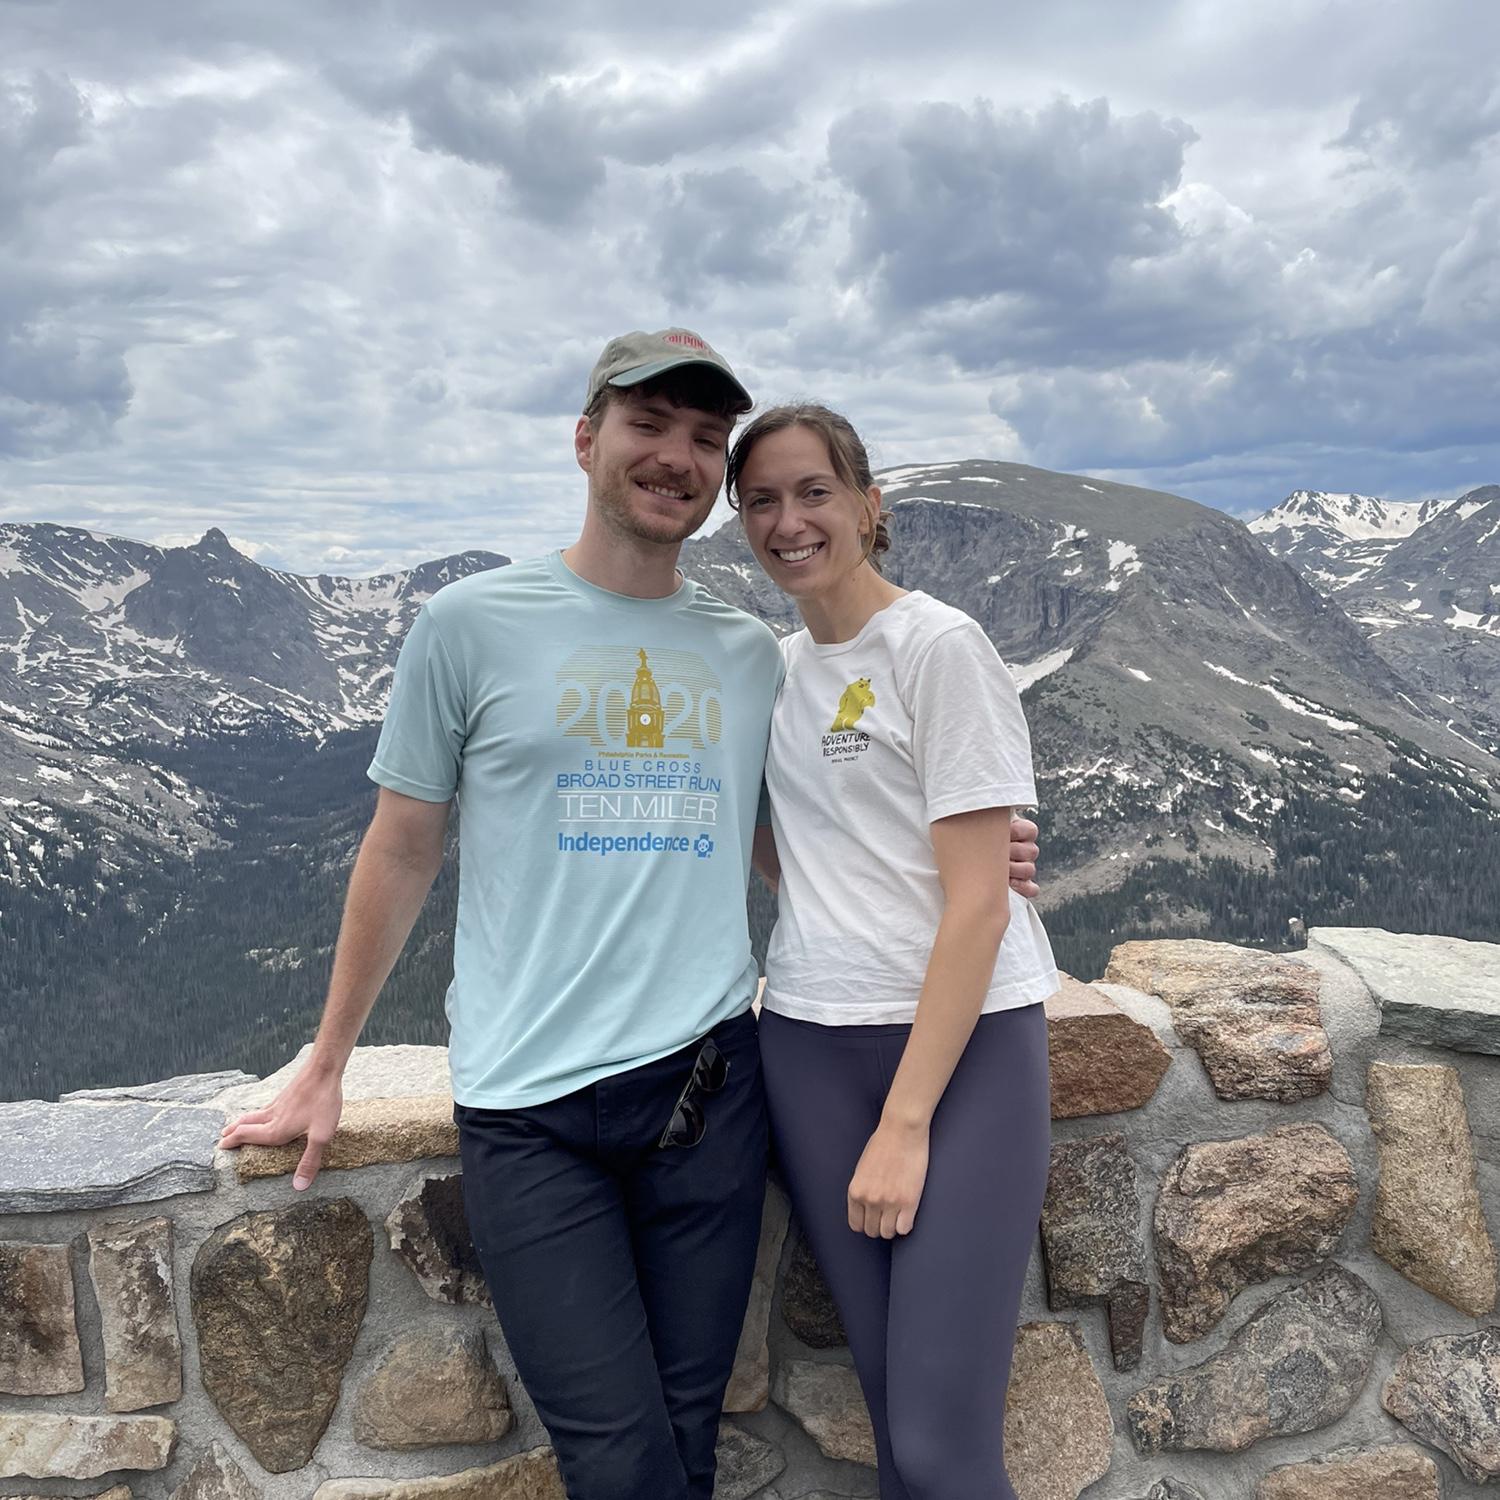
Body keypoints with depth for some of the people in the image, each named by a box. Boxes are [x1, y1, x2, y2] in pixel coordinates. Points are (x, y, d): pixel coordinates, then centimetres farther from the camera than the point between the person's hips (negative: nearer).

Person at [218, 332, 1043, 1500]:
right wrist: (326, 1068, 8)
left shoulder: (749, 654, 9)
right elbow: (402, 853, 5)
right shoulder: (470, 628, -1)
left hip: (706, 1085, 3)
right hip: (528, 1108, -3)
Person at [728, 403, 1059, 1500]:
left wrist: (906, 1122, -14)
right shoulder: (775, 667, 11)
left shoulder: (941, 647, -8)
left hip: (966, 1040, -5)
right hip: (810, 1042, 5)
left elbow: (978, 903, -13)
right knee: (891, 1404, 8)